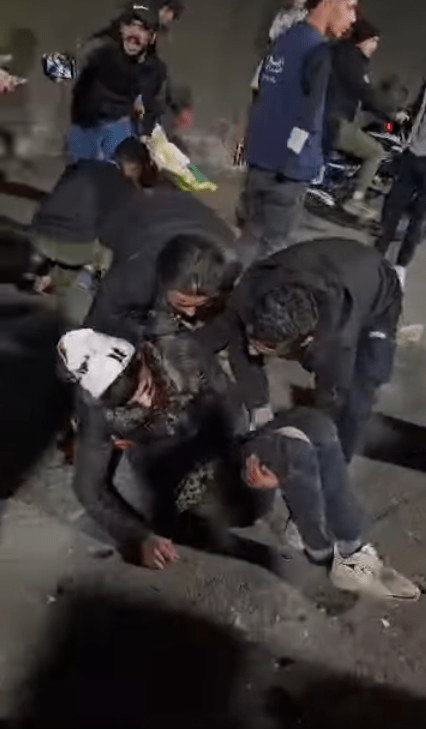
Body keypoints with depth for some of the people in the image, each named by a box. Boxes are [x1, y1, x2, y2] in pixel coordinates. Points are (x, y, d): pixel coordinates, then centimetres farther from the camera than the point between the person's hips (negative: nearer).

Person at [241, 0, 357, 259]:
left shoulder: (286, 38, 12)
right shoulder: (319, 51, -14)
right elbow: (307, 118, -20)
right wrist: (290, 160, -13)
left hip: (260, 157, 8)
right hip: (289, 167, -8)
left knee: (250, 236, 16)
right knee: (271, 246, 0)